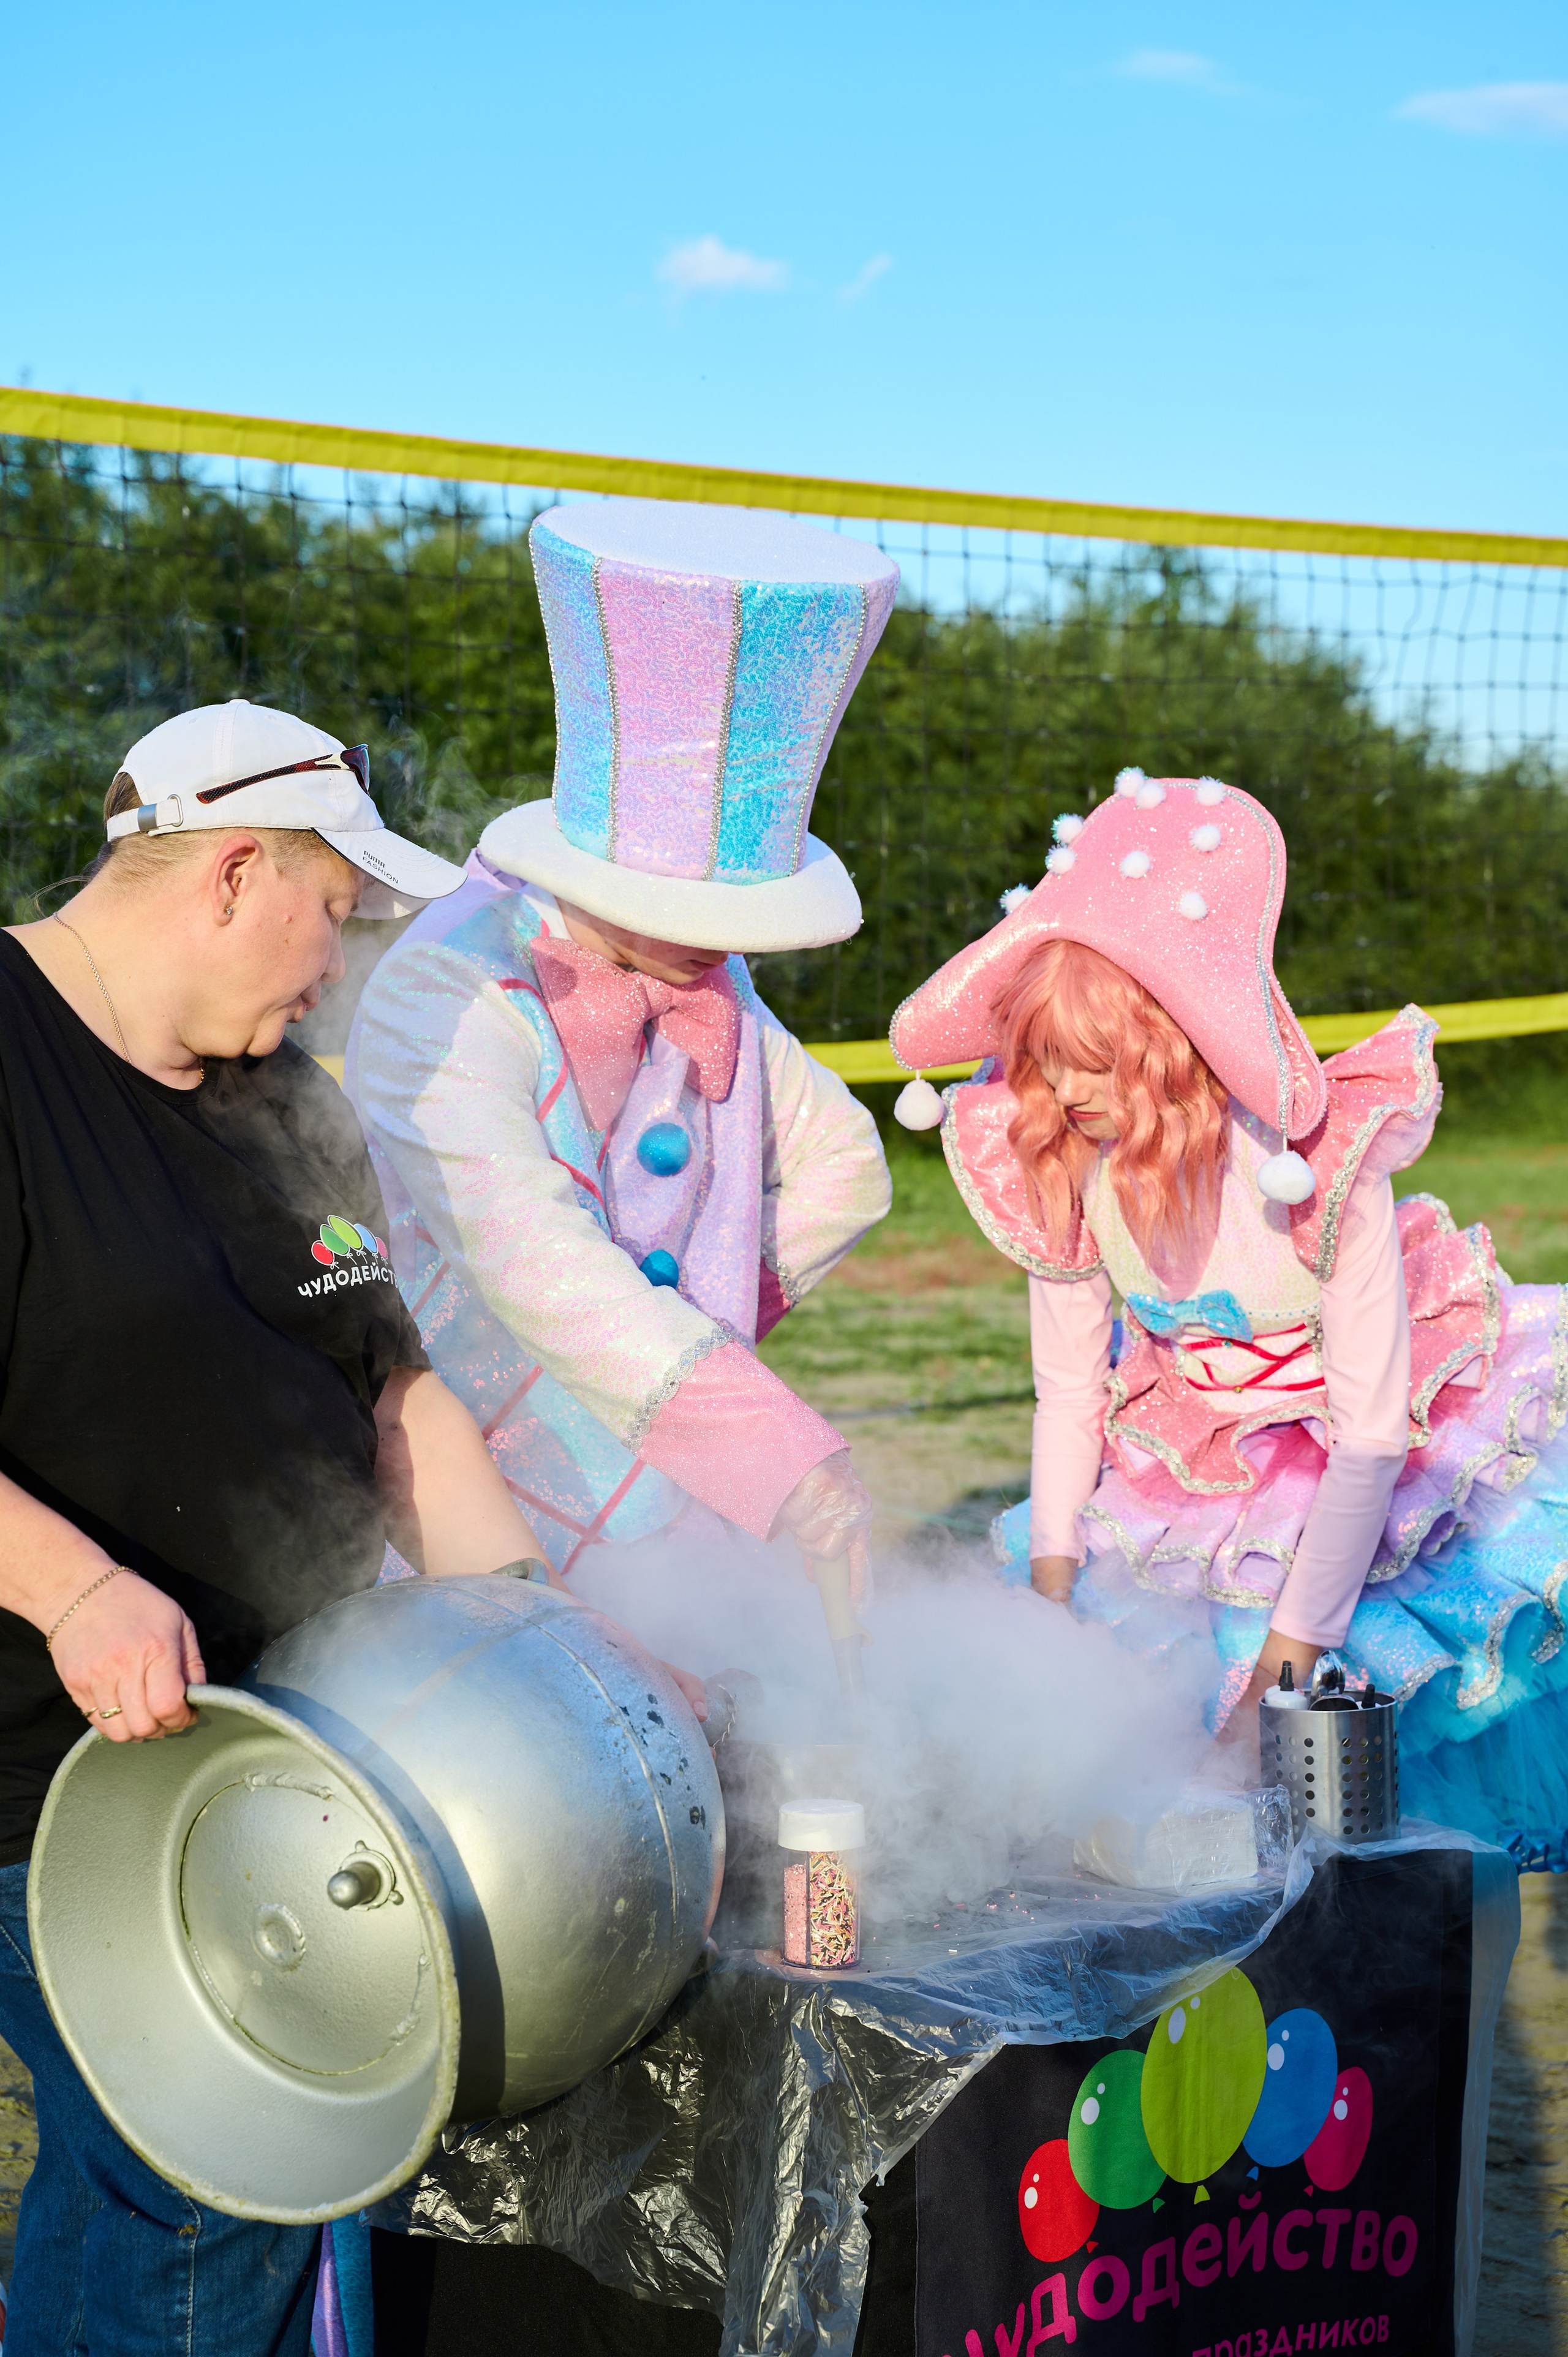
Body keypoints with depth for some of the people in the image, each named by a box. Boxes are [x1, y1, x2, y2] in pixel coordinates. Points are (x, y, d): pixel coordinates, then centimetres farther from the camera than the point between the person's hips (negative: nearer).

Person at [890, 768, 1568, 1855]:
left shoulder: (1319, 1161, -32)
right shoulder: (1053, 1171, -18)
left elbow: (1371, 1430, -26)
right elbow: (1069, 1389, -2)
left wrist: (1298, 1628, -22)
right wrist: (1053, 1564, -5)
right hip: (1206, 1463, 4)